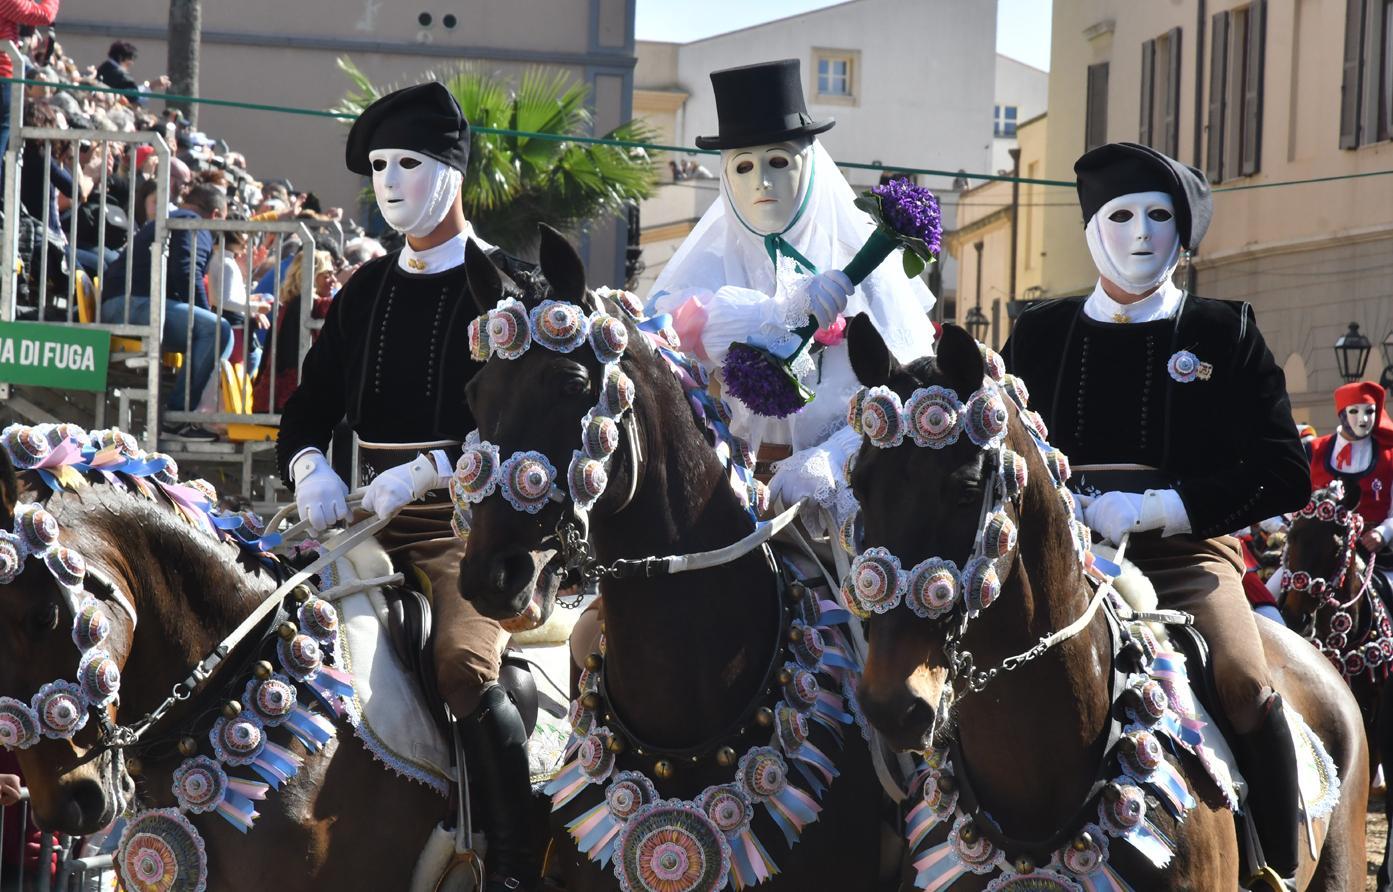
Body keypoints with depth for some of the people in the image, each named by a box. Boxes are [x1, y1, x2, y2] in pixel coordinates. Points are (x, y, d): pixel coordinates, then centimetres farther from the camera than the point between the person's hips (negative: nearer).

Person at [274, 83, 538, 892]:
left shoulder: (507, 286, -2)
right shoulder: (366, 292, 15)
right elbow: (308, 413, 13)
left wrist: (425, 472, -25)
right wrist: (310, 467, -11)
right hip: (376, 519, 6)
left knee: (464, 662, -30)